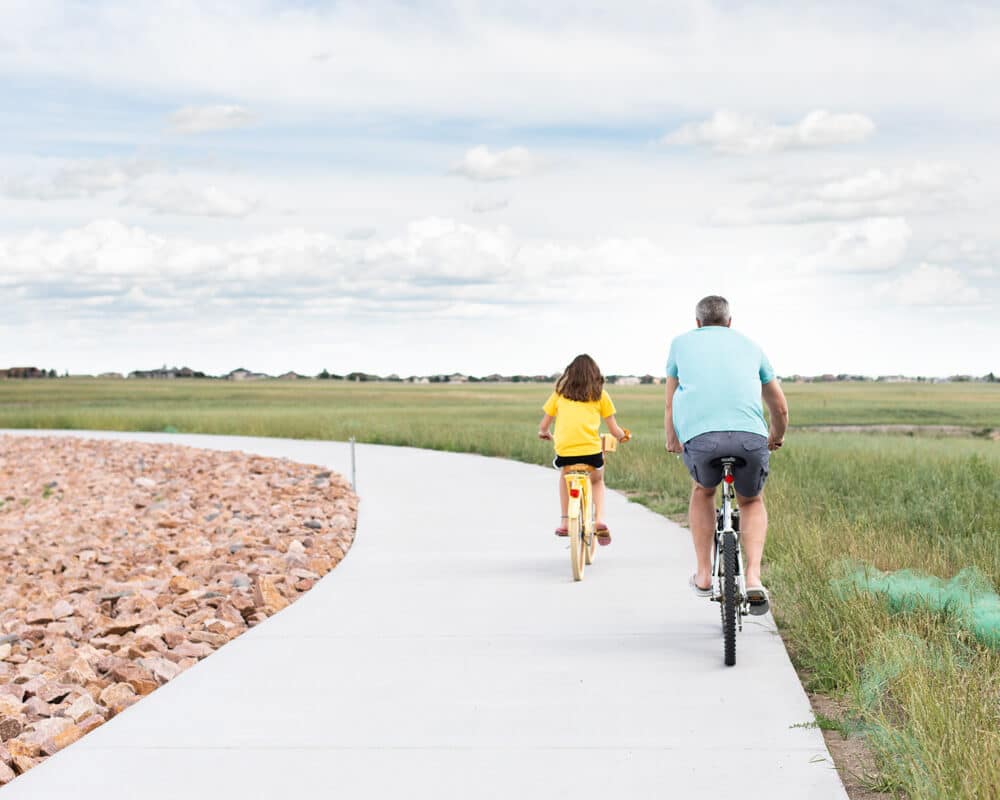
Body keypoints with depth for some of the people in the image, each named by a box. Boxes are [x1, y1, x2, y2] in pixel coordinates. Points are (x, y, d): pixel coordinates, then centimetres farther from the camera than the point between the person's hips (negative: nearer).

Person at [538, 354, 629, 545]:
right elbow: (615, 430, 13)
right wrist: (622, 436, 35)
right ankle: (599, 519, 9)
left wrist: (544, 433, 40)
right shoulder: (600, 394, 12)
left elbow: (543, 426, 18)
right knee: (597, 480, 30)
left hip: (564, 450, 1)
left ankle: (564, 522, 26)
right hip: (591, 450, -1)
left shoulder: (559, 393, 15)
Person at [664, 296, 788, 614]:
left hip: (700, 435, -1)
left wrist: (672, 440, 50)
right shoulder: (749, 345, 28)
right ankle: (753, 578, 8)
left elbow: (670, 404, 33)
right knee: (752, 502, 27)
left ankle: (703, 575, 26)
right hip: (751, 436, 1)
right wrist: (777, 437, 55)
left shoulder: (681, 343, 26)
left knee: (703, 491, 31)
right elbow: (780, 407, 35)